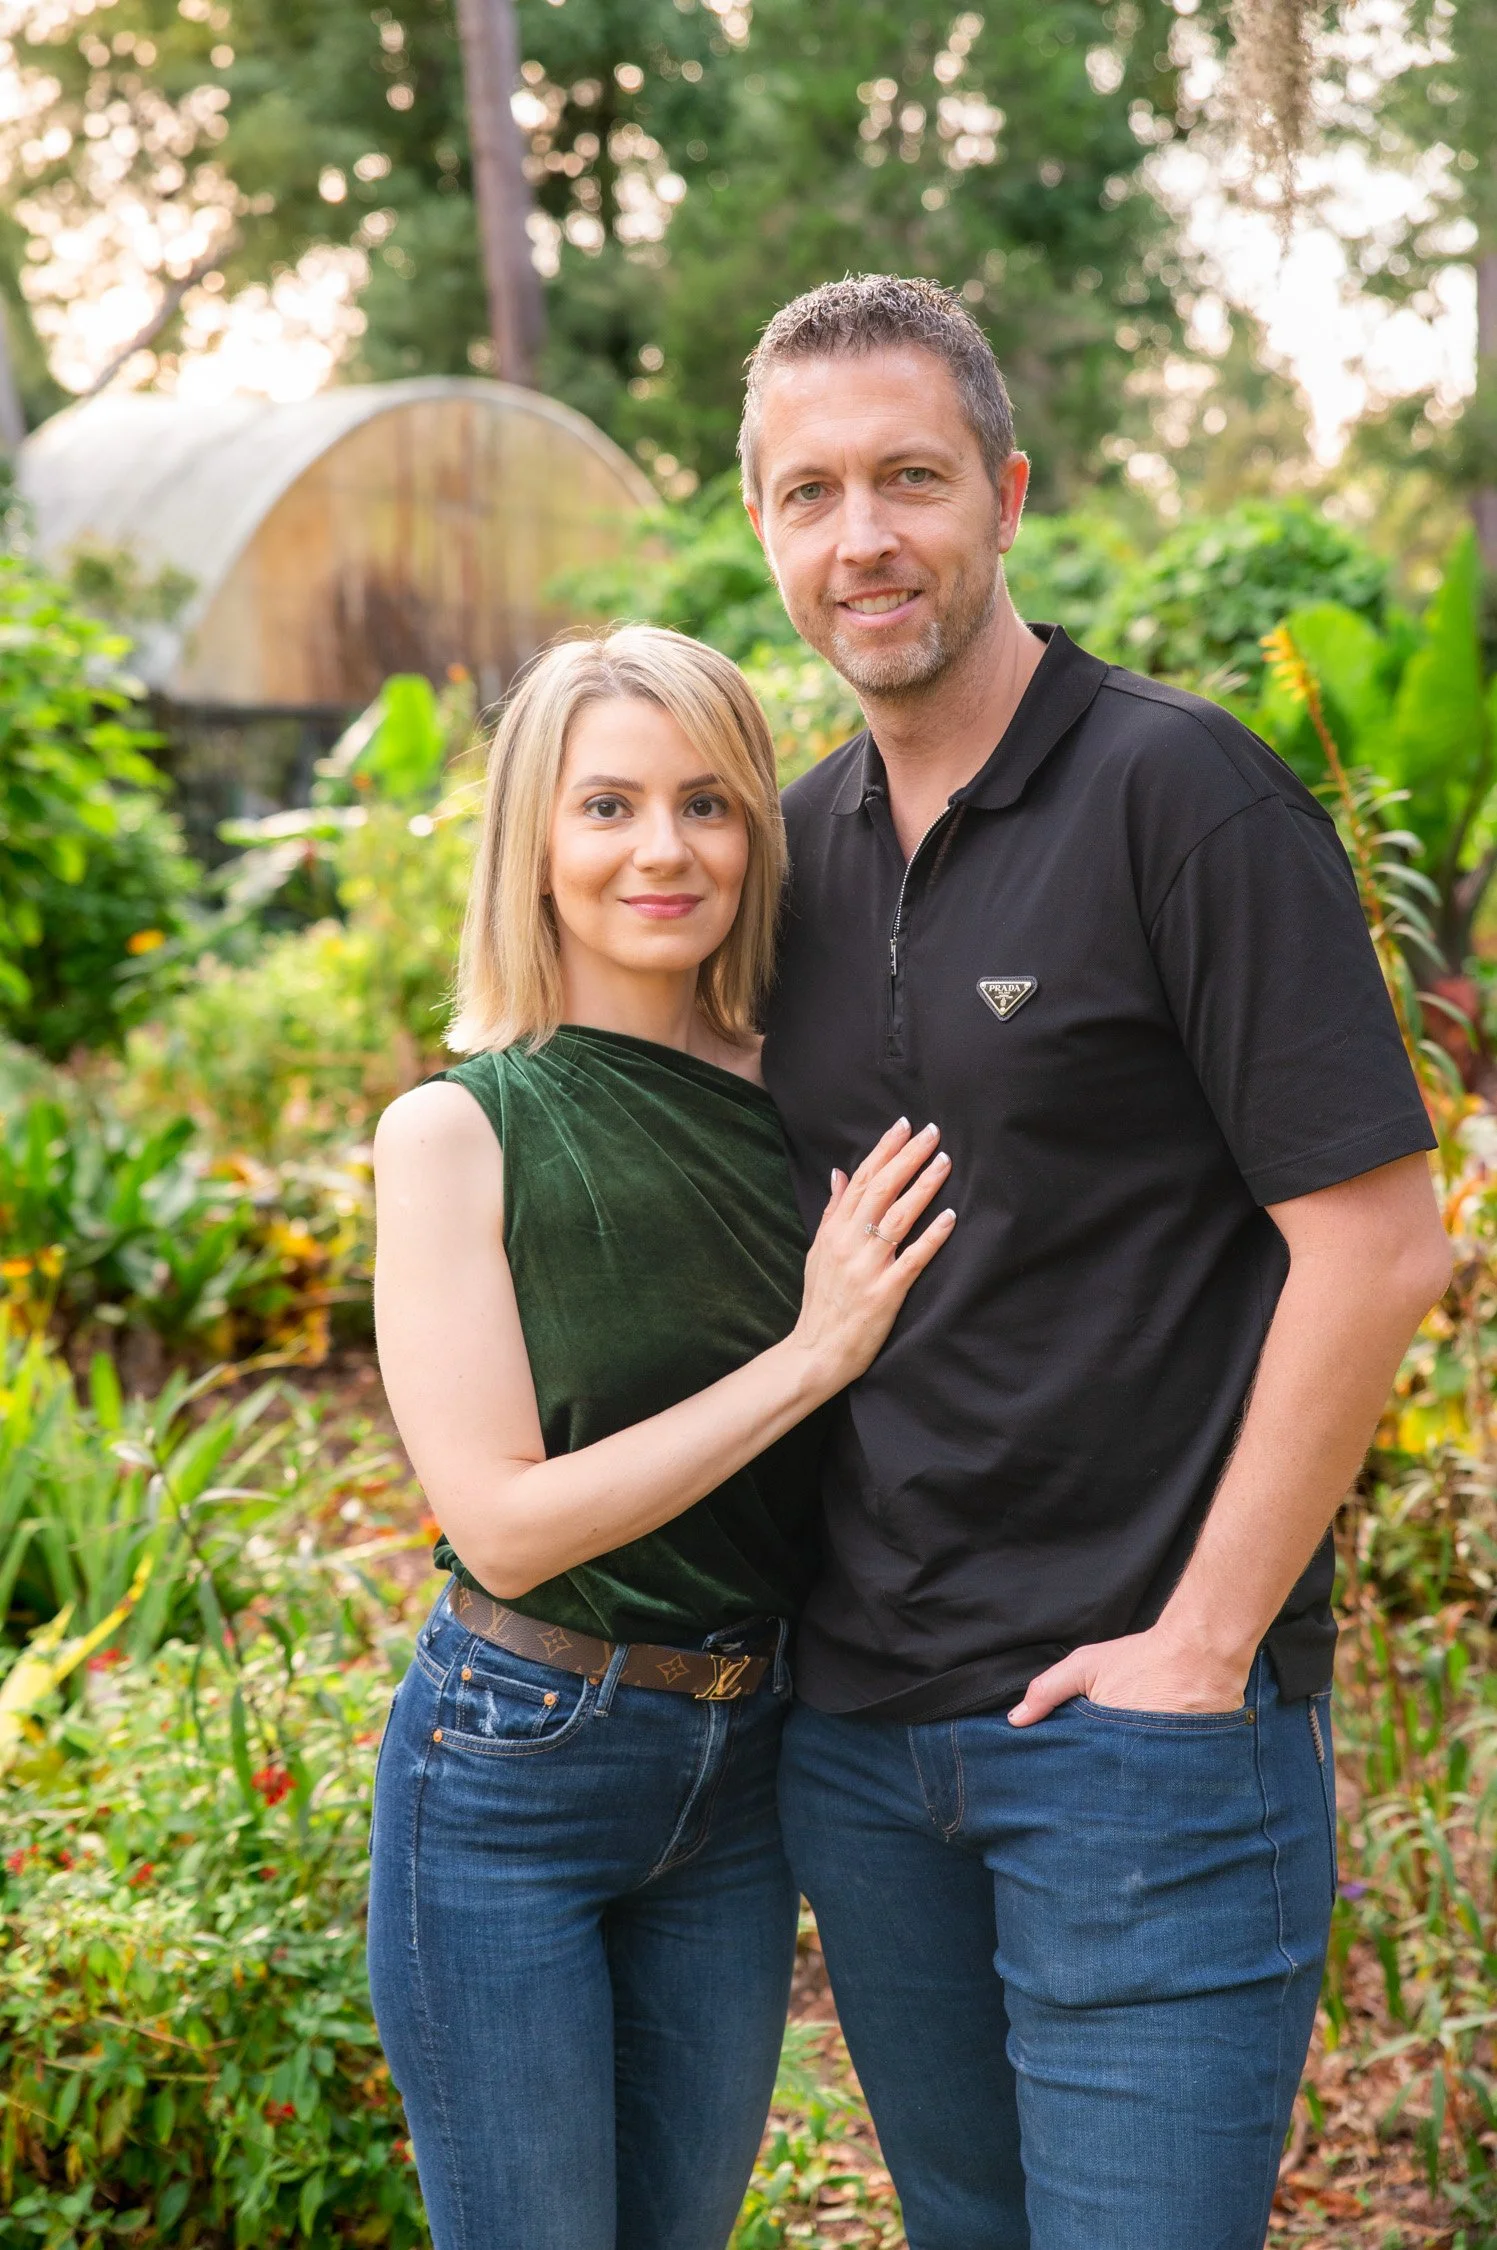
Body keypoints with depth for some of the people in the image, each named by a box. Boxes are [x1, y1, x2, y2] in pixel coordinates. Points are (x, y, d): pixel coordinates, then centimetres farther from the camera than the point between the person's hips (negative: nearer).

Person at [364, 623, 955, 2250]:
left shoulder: (791, 1118, 1)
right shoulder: (456, 1130, -12)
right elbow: (504, 1521, -18)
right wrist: (810, 1357, -18)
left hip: (743, 1766, 5)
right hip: (515, 1759, -5)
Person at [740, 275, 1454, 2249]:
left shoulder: (1179, 792, -11)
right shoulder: (799, 843, 8)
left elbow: (1378, 1245, -15)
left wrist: (1201, 1642, -15)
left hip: (1134, 1718, -6)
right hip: (851, 1716, 6)